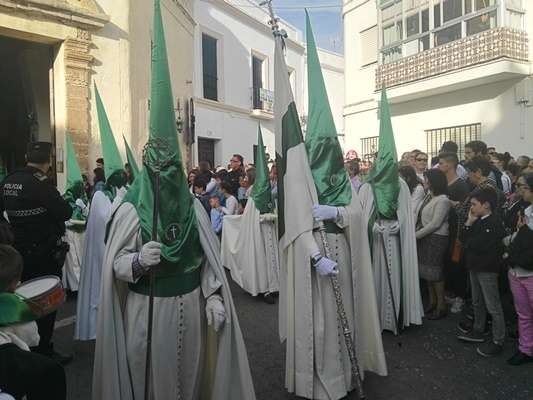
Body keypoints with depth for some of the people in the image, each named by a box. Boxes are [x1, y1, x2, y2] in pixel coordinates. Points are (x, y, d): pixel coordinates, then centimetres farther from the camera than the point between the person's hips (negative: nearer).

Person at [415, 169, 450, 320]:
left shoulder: (442, 200, -15)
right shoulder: (429, 195, 8)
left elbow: (435, 224, -18)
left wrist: (416, 235, -15)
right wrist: (415, 232, -3)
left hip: (436, 239, -7)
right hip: (424, 237, 7)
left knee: (435, 271, 2)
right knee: (427, 270, 13)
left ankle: (441, 306, 17)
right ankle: (432, 302, 28)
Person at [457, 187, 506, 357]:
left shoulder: (495, 223, -18)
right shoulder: (478, 221, 8)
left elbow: (479, 245, -25)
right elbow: (466, 240, 4)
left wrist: (469, 243, -8)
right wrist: (469, 223, -5)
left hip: (487, 269, -9)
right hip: (475, 266, 9)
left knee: (493, 306, 2)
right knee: (477, 302, 20)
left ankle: (498, 341, 13)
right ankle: (478, 331, 36)